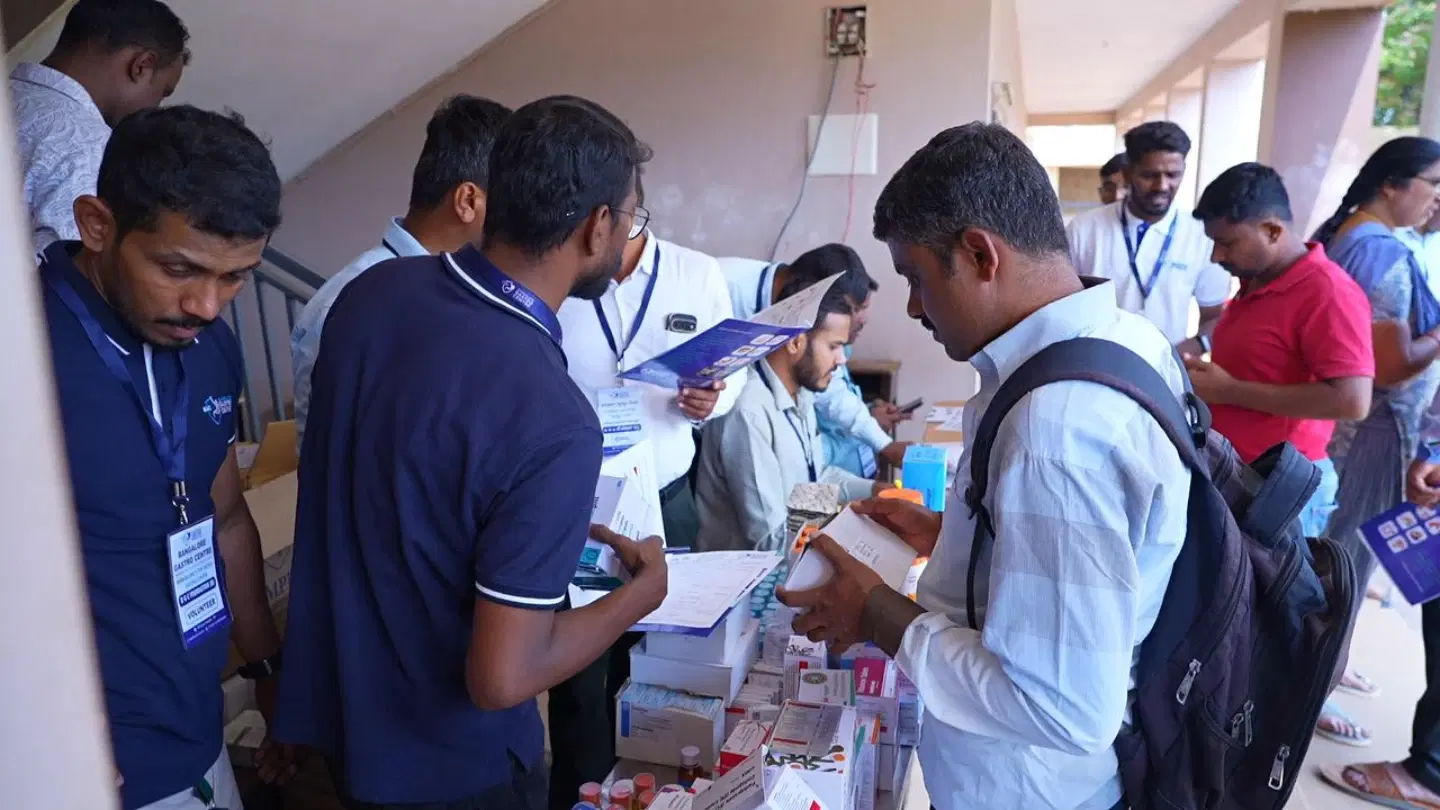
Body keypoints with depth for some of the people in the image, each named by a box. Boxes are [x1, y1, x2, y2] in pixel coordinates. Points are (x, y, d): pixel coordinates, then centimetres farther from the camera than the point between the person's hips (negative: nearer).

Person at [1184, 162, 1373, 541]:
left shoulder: (1328, 292, -18)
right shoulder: (1256, 283, 10)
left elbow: (1351, 401, -26)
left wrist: (1229, 391, -23)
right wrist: (1207, 371, 5)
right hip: (1231, 472, 9)